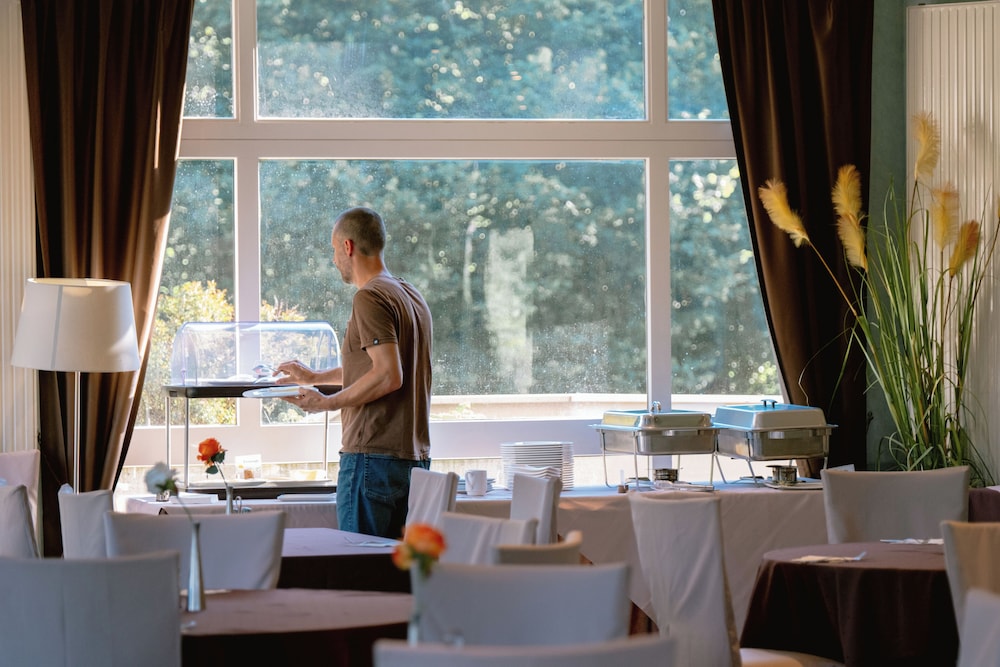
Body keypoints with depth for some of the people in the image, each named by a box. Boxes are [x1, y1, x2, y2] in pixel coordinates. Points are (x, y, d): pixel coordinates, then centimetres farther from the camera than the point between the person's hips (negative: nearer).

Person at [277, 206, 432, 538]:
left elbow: (389, 376, -22)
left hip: (374, 456, -9)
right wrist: (315, 376, 39)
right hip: (415, 458, 9)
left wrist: (327, 402, -11)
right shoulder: (412, 296, 17)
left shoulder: (370, 298, -12)